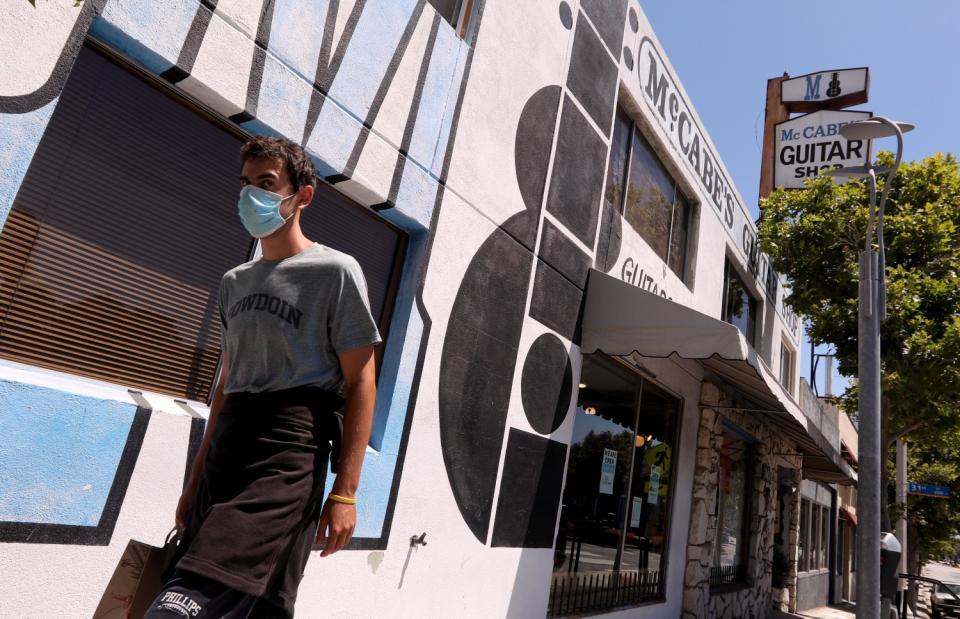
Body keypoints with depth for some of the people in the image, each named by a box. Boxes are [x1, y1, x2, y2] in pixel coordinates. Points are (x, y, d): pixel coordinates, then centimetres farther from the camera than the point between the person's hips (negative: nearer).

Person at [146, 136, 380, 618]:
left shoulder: (335, 271, -2)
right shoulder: (234, 282, 19)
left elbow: (360, 383, -6)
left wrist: (345, 492, -12)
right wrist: (197, 480, 20)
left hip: (289, 450, -7)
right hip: (226, 447, 7)